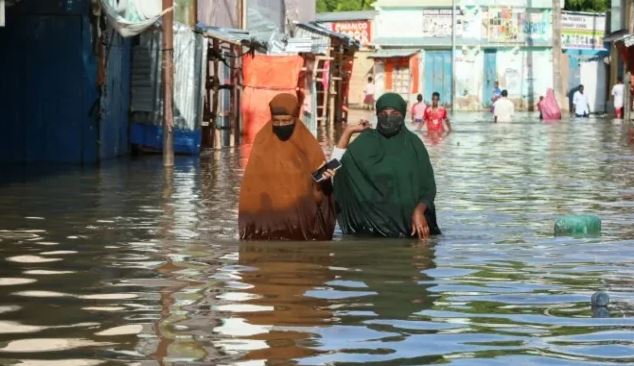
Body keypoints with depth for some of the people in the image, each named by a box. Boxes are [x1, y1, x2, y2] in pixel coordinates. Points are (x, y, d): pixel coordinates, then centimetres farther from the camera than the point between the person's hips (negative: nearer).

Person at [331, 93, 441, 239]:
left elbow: (428, 185, 2)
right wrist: (347, 132, -10)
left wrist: (419, 211, -15)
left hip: (409, 222, 1)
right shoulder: (365, 142, 1)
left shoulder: (413, 144, 3)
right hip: (373, 223, -1)